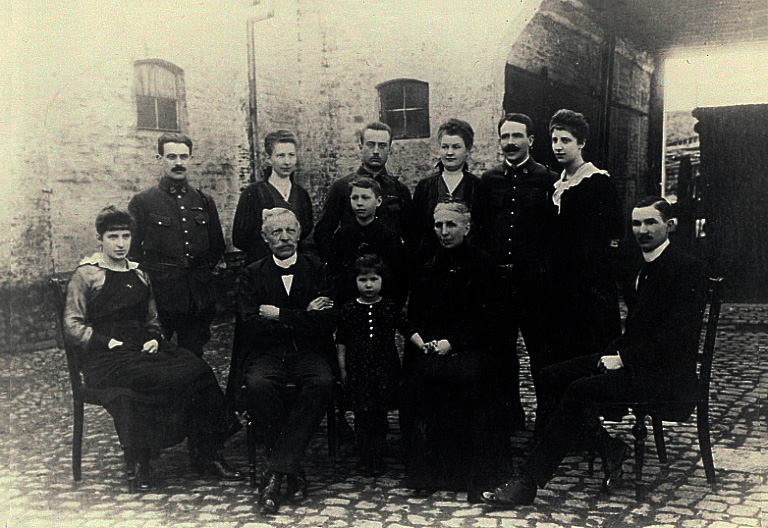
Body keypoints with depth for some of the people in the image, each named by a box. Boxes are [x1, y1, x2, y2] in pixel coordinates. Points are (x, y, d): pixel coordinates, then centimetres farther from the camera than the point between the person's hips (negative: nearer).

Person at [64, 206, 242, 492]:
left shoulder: (139, 275, 22)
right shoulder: (86, 274, 5)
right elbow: (72, 327, -1)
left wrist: (154, 339, 4)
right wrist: (109, 342, -13)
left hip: (143, 349, 6)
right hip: (106, 358, -6)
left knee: (199, 369, -23)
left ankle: (207, 455, -17)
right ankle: (136, 464, -18)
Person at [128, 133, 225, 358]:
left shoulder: (205, 202, 14)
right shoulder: (142, 202, 2)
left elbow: (218, 246, 20)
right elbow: (131, 250, 1)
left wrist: (202, 271, 10)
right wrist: (148, 282, -4)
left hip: (199, 299, 3)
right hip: (159, 297, -3)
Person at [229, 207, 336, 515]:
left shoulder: (317, 270, 10)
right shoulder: (252, 275, 10)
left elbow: (327, 323, -2)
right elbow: (250, 326, -5)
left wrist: (279, 314, -7)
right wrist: (302, 318, -9)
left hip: (309, 353, 0)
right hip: (267, 354, 0)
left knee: (322, 383, -33)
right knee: (257, 386, -33)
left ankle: (275, 472, -25)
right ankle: (293, 469, -16)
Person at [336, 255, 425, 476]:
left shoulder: (390, 308, 2)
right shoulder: (348, 310, 2)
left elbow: (408, 330, 2)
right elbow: (341, 342, 7)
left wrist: (423, 345, -14)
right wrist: (343, 370, 7)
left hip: (384, 367, 0)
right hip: (358, 368, 0)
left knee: (380, 415, 3)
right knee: (362, 415, 3)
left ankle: (377, 459, 14)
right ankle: (365, 459, 15)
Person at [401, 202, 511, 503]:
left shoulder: (482, 266, 3)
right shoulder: (427, 268, 16)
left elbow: (489, 320, -3)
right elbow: (414, 316, 18)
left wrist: (453, 342, -13)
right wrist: (426, 340, -3)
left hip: (473, 348, -3)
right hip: (431, 347, 3)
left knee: (466, 375, -33)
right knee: (420, 374, -27)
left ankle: (476, 478, -20)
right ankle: (426, 474, -15)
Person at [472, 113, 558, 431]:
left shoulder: (547, 180, 0)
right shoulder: (488, 181, 10)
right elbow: (478, 230, 12)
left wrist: (544, 268, -7)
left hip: (534, 282, -3)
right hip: (496, 280, 4)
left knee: (541, 350, 2)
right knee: (502, 350, 11)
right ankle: (510, 416, 24)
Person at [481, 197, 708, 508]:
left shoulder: (688, 269, -11)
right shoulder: (639, 266, 16)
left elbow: (676, 338, -19)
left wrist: (622, 358, -19)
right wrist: (613, 354, 0)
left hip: (665, 374, -9)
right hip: (631, 362, 9)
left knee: (582, 390, -27)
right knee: (554, 376, -6)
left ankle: (528, 484, -24)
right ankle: (610, 449, 0)